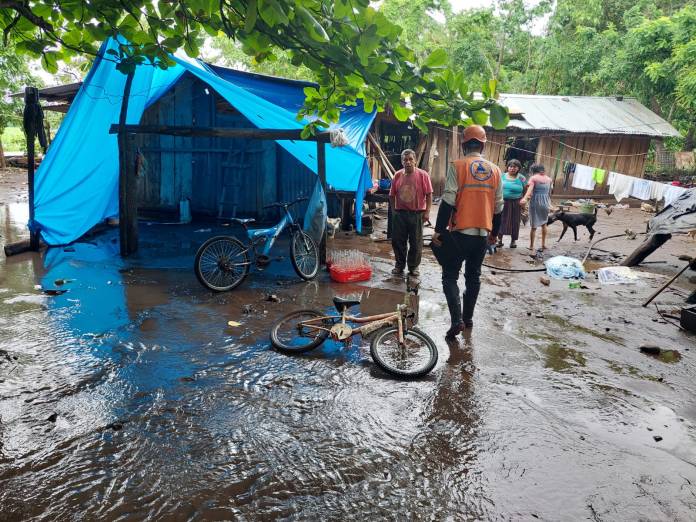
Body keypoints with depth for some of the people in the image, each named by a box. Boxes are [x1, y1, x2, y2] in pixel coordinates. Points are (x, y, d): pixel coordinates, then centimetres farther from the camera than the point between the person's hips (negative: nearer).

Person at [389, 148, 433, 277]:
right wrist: (393, 210, 9)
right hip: (399, 213, 3)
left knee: (416, 243, 5)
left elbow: (429, 195, -5)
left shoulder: (423, 175, -5)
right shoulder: (397, 175, 5)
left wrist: (427, 212, -10)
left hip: (417, 214, -3)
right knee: (398, 241, 8)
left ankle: (413, 267, 19)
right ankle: (399, 265, 22)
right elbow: (392, 195, 13)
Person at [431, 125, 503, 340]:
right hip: (483, 234, 5)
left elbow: (448, 202, -15)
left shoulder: (457, 166, -8)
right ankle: (468, 317, 26)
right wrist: (494, 233, 23)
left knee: (450, 276, 4)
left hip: (460, 233, -4)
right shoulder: (494, 170, 7)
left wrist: (438, 230, -9)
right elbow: (498, 207, 11)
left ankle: (457, 320, -10)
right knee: (473, 276, 18)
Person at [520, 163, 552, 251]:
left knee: (534, 226, 3)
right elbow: (550, 193, 12)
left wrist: (525, 198, -36)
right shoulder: (549, 179, 9)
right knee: (544, 224, 22)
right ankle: (543, 244, 26)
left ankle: (531, 246, 6)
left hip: (535, 202, -4)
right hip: (545, 203, 4)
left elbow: (530, 189, -22)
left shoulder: (533, 178, -5)